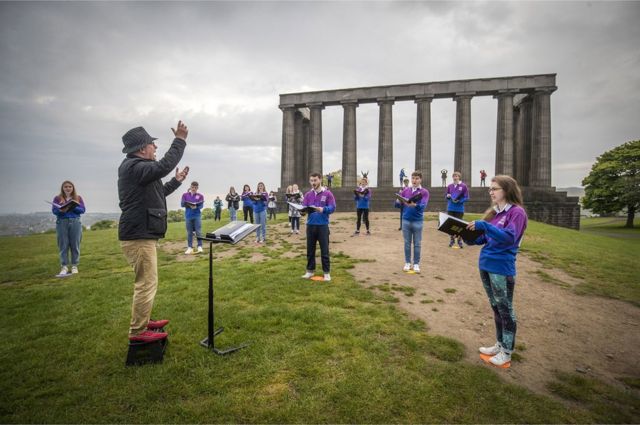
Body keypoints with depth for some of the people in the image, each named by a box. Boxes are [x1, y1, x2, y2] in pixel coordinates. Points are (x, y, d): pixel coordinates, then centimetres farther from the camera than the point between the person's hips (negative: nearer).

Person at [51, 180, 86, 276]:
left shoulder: (78, 198, 10)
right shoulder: (57, 198, 9)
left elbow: (83, 209, 1)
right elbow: (54, 210, 0)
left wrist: (73, 207, -16)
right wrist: (61, 210, -21)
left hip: (75, 222, 0)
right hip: (62, 223, 0)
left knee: (75, 245, -1)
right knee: (63, 245, -1)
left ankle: (74, 266, 5)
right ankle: (64, 266, 4)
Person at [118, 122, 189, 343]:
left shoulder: (137, 167, 19)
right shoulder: (134, 167, -16)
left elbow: (156, 193, 27)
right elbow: (164, 166, -32)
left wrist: (176, 181, 25)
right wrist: (180, 140, -25)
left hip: (142, 234, 11)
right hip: (138, 236, -11)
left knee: (147, 282, 20)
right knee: (146, 284, -5)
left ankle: (143, 321, 33)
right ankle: (138, 331, 6)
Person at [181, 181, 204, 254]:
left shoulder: (200, 196, 6)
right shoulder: (185, 195, 8)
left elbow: (201, 205, -4)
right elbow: (182, 204, 1)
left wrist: (196, 207, -25)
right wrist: (189, 205, -18)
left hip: (197, 216, -1)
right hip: (188, 216, 1)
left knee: (198, 232, -4)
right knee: (189, 233, 5)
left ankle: (200, 247, 1)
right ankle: (190, 248, 10)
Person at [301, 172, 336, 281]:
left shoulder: (328, 193, -2)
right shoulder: (308, 194, 8)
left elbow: (332, 208, -8)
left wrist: (323, 209, -25)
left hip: (323, 225, -3)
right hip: (310, 225, 4)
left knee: (324, 250, 3)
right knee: (310, 249, 11)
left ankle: (327, 272, 13)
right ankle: (310, 271, 23)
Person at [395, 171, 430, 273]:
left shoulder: (424, 192, -2)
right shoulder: (406, 190, 7)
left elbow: (423, 205, -18)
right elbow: (397, 204, 6)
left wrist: (414, 205, -38)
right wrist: (398, 202, -17)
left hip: (418, 221, -2)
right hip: (406, 220, 2)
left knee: (417, 244, 5)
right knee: (407, 243, 9)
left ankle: (416, 264, 16)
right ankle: (407, 263, 19)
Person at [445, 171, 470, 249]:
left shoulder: (464, 186, -5)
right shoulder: (450, 186, 5)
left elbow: (466, 197, -4)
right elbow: (446, 196, 14)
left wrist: (459, 200, -19)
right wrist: (447, 196, -9)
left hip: (459, 209, -3)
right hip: (450, 208, 3)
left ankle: (459, 240, 16)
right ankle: (452, 240, 21)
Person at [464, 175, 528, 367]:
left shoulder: (517, 212, -10)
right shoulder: (493, 212, 12)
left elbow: (509, 238, -23)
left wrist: (484, 226, -28)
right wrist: (470, 238, -2)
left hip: (501, 268, -8)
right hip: (485, 265, 8)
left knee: (505, 310, 5)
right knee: (496, 308, 17)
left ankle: (507, 352, 17)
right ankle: (500, 345, 31)